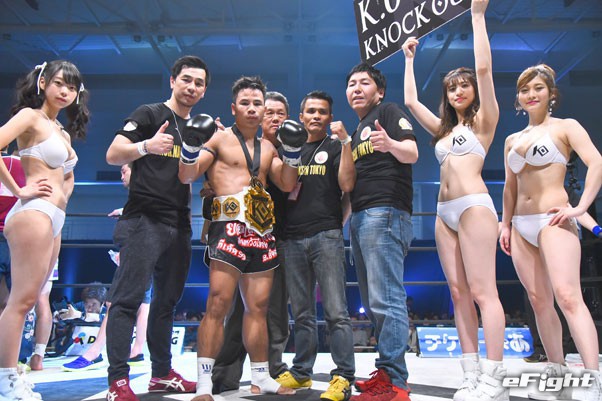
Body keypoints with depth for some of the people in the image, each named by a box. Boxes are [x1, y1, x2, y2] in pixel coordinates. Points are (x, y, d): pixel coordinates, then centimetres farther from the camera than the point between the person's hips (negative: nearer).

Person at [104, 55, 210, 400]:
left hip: (180, 223, 7)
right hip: (145, 219, -7)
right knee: (128, 298, -8)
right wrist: (146, 146, -27)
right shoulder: (150, 114, 0)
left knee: (167, 301, 12)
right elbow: (113, 155, -9)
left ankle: (162, 373, 21)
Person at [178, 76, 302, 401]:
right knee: (218, 304, -13)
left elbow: (287, 185, 15)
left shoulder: (267, 148, 20)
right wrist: (191, 146, -20)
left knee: (258, 307, 10)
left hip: (262, 232, 6)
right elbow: (186, 176, -3)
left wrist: (292, 152, 3)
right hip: (229, 228, -6)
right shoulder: (220, 138, 3)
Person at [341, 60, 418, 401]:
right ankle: (387, 373, 18)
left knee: (386, 300, -13)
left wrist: (390, 145, -34)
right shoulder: (357, 131, 27)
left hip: (384, 213, -10)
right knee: (374, 303, 10)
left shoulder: (389, 112, 3)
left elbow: (412, 153, -15)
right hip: (360, 218, 10)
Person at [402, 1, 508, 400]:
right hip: (445, 213, 7)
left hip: (474, 206, -7)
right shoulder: (444, 128, 22)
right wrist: (410, 59, 34)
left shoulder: (484, 119, 5)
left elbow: (484, 68, -6)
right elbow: (411, 100, 27)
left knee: (482, 291, -10)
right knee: (459, 292, 2)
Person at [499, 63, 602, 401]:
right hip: (521, 226, 6)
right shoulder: (512, 140, 18)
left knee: (568, 297, -18)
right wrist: (505, 224, 16)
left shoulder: (566, 127, 2)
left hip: (553, 221, -6)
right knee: (540, 302, 6)